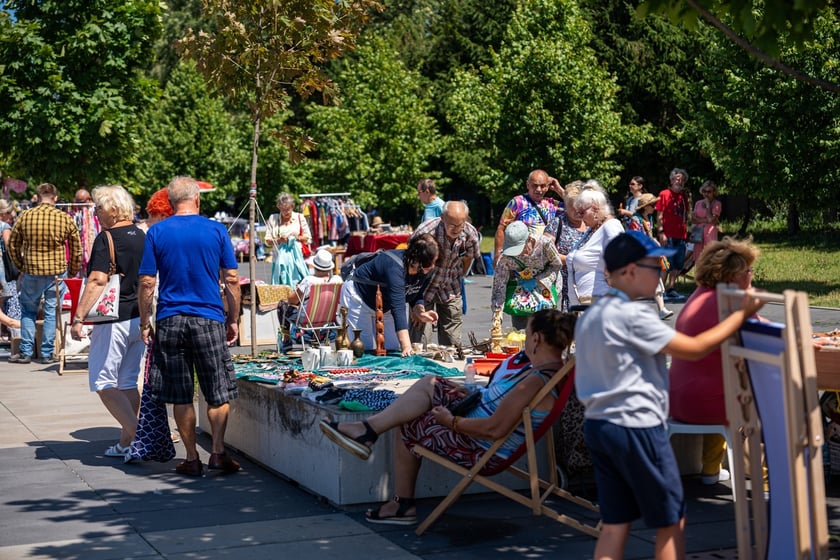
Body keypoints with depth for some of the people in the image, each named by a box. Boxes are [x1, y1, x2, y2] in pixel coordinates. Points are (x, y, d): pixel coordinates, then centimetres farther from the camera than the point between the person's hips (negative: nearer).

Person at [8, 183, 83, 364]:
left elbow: (12, 245, 7)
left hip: (32, 272, 0)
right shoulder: (66, 219, -4)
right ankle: (47, 353, 11)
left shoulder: (25, 217, -3)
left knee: (28, 311, 15)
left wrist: (21, 266, 20)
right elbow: (76, 249, 1)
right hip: (58, 272, 0)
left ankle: (26, 352, 15)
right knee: (52, 312, 8)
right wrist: (73, 272, 14)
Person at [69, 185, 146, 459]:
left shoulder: (106, 238, -13)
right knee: (128, 383, 14)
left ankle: (137, 434, -12)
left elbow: (97, 281, -23)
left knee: (103, 382, -1)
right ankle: (126, 443, 18)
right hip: (140, 320, 8)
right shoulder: (142, 237, 10)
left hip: (114, 321, -8)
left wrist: (79, 317, -23)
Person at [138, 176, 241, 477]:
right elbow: (231, 280, 1)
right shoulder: (216, 231, 0)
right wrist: (233, 319, 10)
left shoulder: (156, 232, 0)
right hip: (209, 319, -1)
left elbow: (147, 283, -2)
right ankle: (217, 452, 0)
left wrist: (145, 322, 7)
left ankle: (192, 459, 10)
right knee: (219, 392, 9)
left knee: (180, 395, 8)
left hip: (169, 320, 1)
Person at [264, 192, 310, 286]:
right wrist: (278, 240, -14)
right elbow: (267, 241, 5)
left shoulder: (299, 217, 7)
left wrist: (297, 237, -10)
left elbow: (308, 237, 9)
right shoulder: (273, 219, 7)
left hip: (297, 258, 0)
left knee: (298, 284, -6)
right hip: (280, 259, 0)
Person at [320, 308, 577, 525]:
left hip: (484, 450, -10)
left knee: (408, 427, 6)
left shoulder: (536, 382, -32)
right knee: (428, 384, 8)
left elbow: (495, 428, -33)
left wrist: (451, 421, -20)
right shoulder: (552, 365, -1)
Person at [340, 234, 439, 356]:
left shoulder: (425, 271, -17)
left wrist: (420, 312, -24)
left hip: (384, 306, 8)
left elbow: (416, 297, 0)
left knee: (393, 349, 1)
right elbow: (398, 308, -47)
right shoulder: (395, 267, -41)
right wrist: (406, 347, -53)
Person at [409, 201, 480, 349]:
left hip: (451, 291, 3)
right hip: (423, 288, -3)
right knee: (418, 341, -9)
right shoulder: (425, 233, -28)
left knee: (452, 342, 3)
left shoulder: (470, 233, -15)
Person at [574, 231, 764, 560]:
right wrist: (742, 313, -8)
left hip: (597, 424, 9)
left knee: (615, 524, 10)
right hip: (636, 427, -9)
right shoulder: (633, 315, -17)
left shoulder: (590, 316, 12)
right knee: (671, 522, 6)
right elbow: (694, 349, -16)